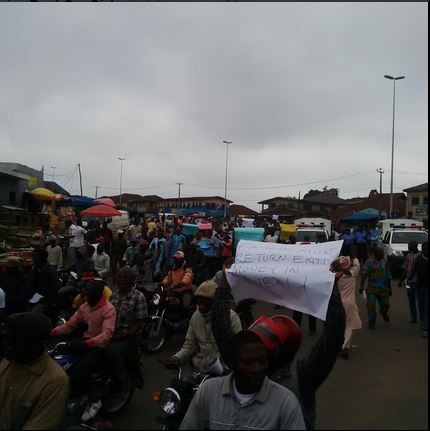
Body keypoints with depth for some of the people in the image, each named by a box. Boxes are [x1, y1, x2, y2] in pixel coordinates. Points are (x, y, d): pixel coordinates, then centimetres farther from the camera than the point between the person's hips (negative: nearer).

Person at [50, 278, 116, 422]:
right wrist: (53, 331, -9)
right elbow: (70, 325, 6)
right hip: (84, 341, 8)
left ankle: (94, 401, -6)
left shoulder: (109, 309, -16)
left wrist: (90, 342, -44)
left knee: (80, 369, -27)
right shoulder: (84, 306, 7)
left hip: (99, 346, -8)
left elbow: (107, 333, -28)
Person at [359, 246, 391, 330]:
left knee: (385, 304, 10)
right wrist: (361, 286, -20)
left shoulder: (384, 262, 10)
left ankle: (383, 312, 46)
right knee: (371, 306, -6)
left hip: (383, 288, 4)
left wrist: (389, 288, 19)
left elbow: (388, 277, 17)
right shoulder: (369, 262, -5)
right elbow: (364, 274, -12)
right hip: (372, 288, -4)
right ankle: (371, 323, 11)